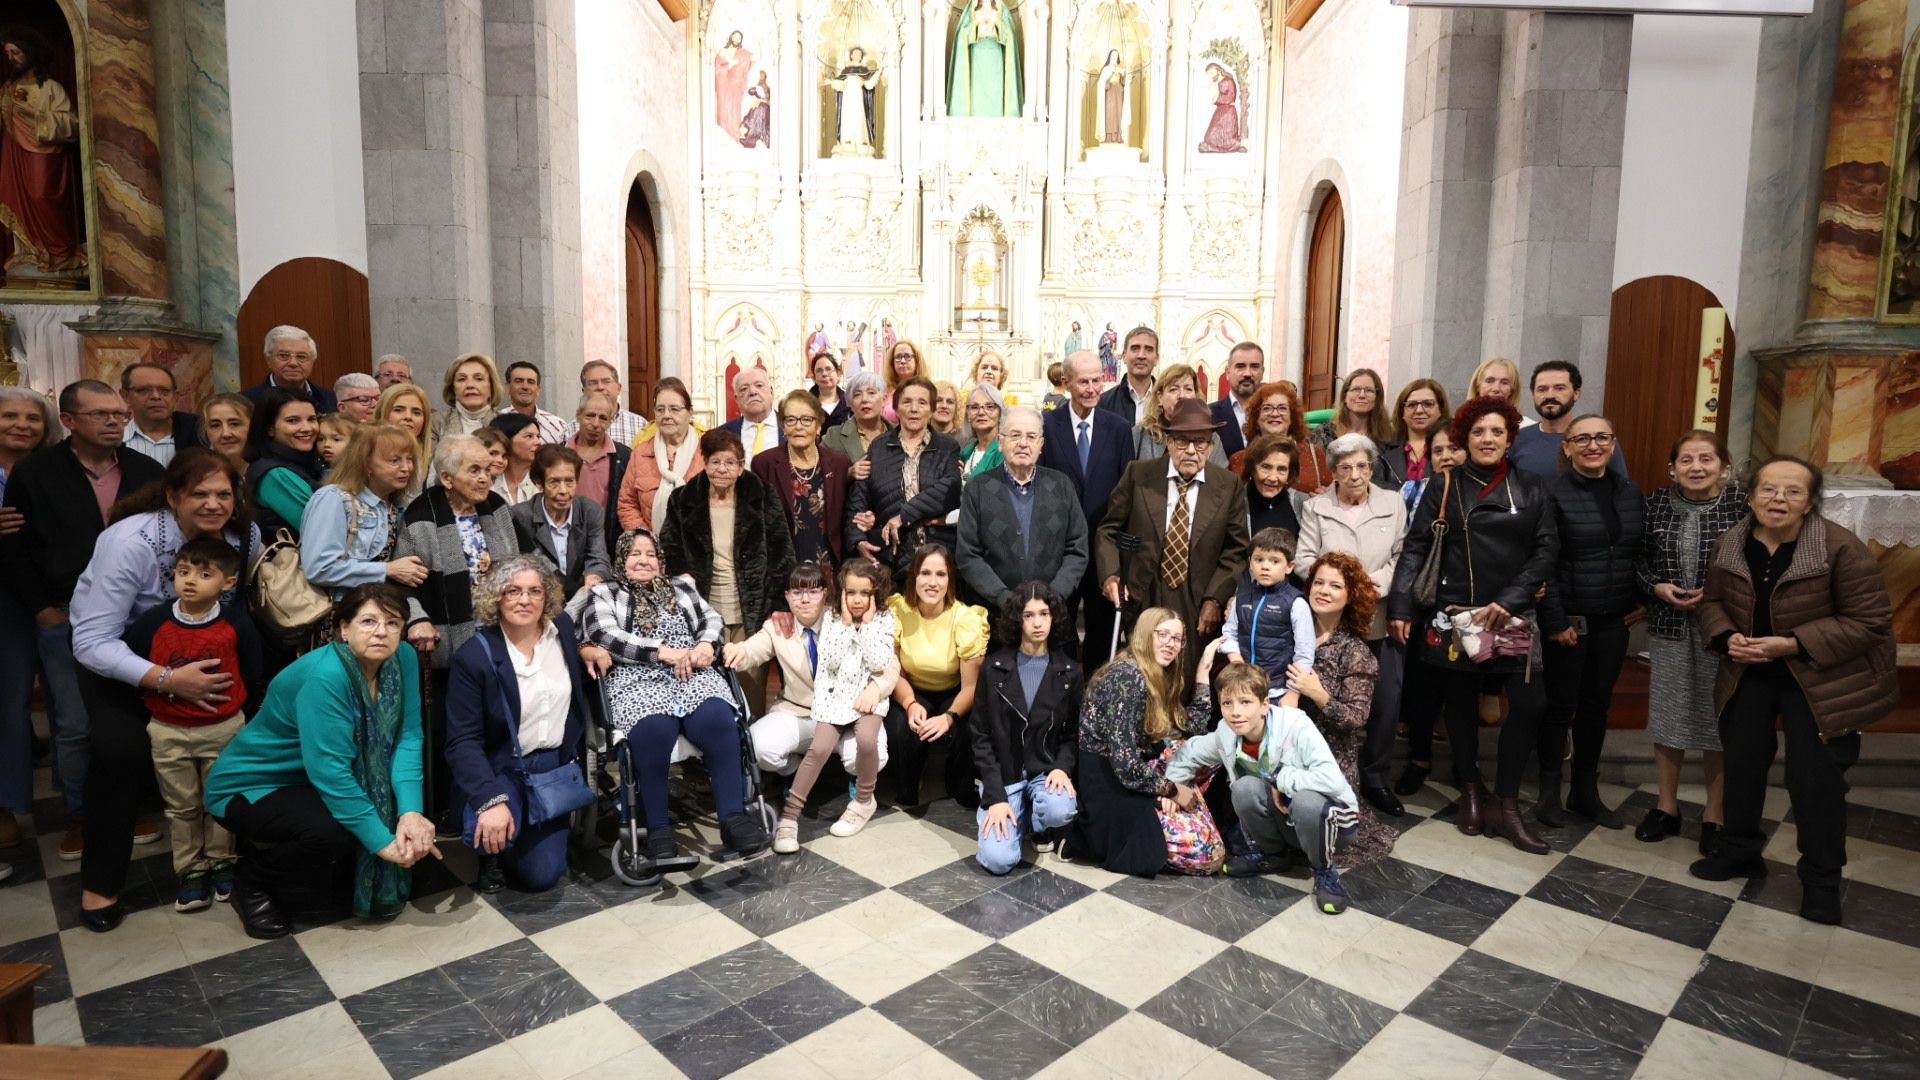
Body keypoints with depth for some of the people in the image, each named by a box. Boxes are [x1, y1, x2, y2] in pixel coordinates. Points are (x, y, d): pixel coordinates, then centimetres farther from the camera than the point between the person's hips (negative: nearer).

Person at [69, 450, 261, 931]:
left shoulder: (244, 534, -19)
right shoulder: (131, 541, -30)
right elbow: (93, 642, -30)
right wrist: (167, 679, -41)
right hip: (116, 650, -3)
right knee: (120, 748, -22)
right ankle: (100, 883, -3)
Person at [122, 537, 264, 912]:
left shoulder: (237, 624, -12)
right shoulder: (151, 621, -10)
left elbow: (251, 677, -2)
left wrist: (233, 707, 1)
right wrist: (166, 684, 1)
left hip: (224, 729, -1)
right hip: (168, 732, 1)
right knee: (181, 806, 13)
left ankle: (221, 862, 30)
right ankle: (191, 871, 25)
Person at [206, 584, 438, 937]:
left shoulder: (403, 659, -12)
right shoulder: (325, 676, -30)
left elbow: (406, 739, -13)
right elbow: (329, 771, -33)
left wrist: (411, 810, -28)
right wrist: (383, 841, -33)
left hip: (309, 785, 7)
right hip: (252, 786, -7)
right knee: (333, 831, -31)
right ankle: (254, 879, 0)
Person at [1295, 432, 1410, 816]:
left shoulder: (1393, 503, 6)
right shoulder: (1316, 507, 2)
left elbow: (1401, 557, 3)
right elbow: (1306, 560, -4)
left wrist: (1375, 582, -12)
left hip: (1381, 619, 1)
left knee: (1387, 699, -1)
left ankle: (1374, 777, 17)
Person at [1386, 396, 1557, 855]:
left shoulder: (1531, 489, 7)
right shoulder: (1445, 489, 5)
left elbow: (1547, 549, 0)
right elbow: (1415, 548, 1)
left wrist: (1508, 601, -12)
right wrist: (1400, 607, -8)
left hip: (1513, 615, 1)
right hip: (1455, 614, 0)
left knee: (1529, 704, -7)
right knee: (1461, 701, 9)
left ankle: (1505, 804, 7)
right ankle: (1470, 792, 26)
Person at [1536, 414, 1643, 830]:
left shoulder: (1631, 493, 8)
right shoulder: (1552, 493, -10)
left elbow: (1641, 551, 16)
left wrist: (1639, 599, 7)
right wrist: (1555, 620, -15)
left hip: (1613, 620, 5)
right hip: (1569, 619, -5)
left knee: (1597, 704, 13)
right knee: (1561, 704, 4)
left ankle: (1585, 791, 25)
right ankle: (1549, 791, 18)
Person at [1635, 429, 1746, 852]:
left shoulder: (1744, 504, -7)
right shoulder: (1655, 503, 0)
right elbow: (1637, 558, 5)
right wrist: (1656, 586, -12)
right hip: (1668, 625, 2)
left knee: (1717, 718, 7)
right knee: (1666, 713, 11)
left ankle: (1715, 814, 24)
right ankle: (1666, 805, 27)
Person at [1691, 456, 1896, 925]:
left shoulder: (1841, 547, -19)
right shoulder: (1729, 544, -4)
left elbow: (1870, 621, -18)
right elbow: (1712, 601, 7)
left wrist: (1792, 644, -25)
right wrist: (1727, 638, -14)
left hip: (1821, 680, -4)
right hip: (1750, 673, 5)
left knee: (1814, 778, 0)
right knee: (1741, 764, 13)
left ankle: (1822, 879, 20)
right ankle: (1740, 851, 33)